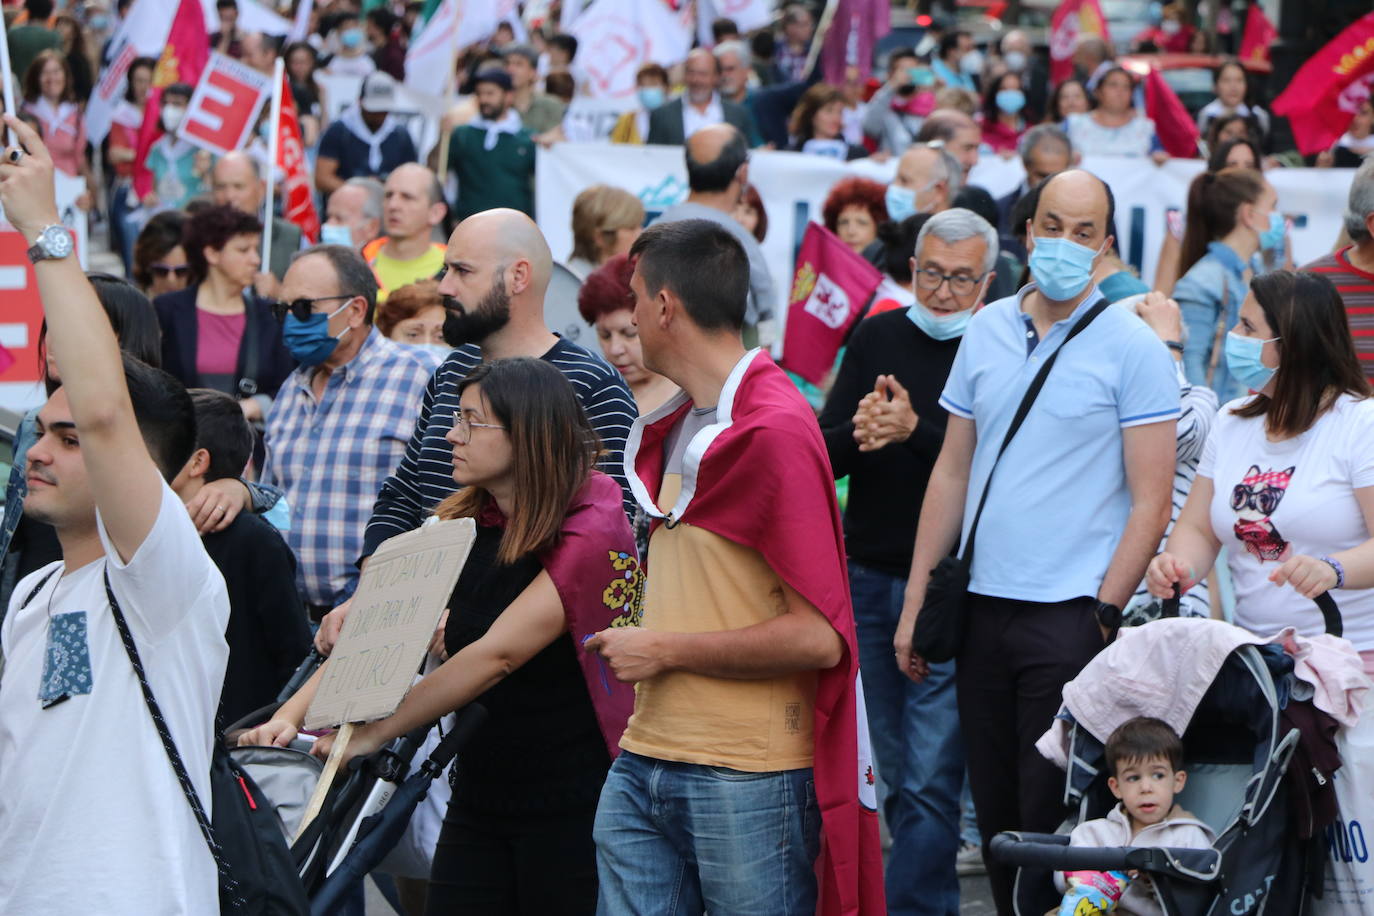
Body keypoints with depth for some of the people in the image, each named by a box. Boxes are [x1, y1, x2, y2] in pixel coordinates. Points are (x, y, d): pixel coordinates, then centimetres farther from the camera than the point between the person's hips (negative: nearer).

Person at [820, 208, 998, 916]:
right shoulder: (877, 338, 9)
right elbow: (822, 455, 5)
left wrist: (916, 431, -26)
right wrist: (859, 432, -16)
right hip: (869, 579, 5)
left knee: (931, 777, -8)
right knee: (896, 775, 13)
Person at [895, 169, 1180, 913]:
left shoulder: (1131, 347, -4)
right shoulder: (986, 330, 10)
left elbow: (1151, 500, -7)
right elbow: (952, 473, 14)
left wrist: (1104, 615, -13)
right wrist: (915, 602, 9)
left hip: (1069, 611, -5)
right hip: (982, 603, 5)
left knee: (1050, 816, -5)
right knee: (993, 810, 10)